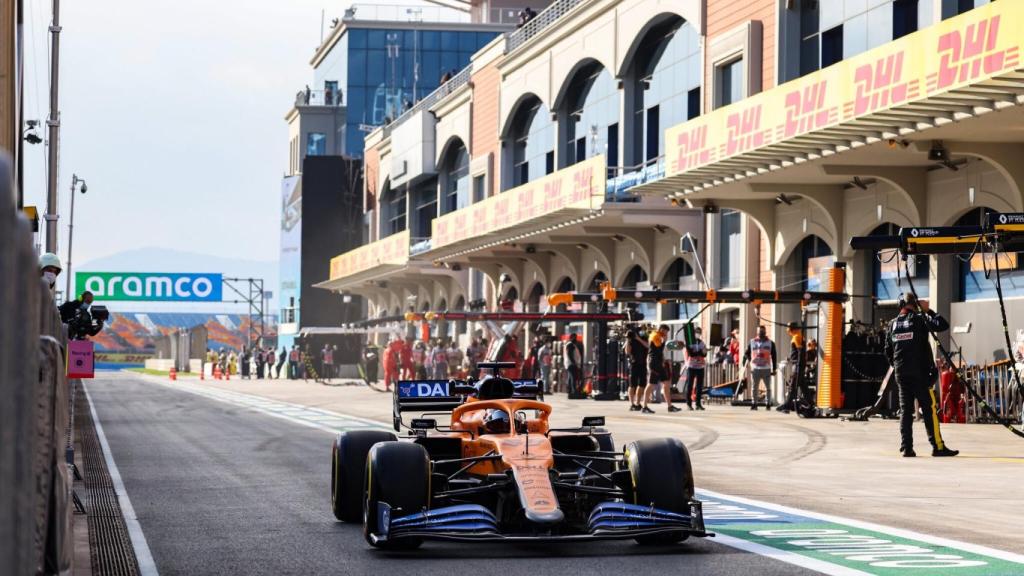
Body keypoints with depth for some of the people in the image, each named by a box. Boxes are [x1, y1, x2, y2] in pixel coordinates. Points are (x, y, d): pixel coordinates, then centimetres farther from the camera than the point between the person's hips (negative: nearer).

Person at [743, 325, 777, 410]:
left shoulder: (770, 343, 7)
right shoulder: (752, 342, 8)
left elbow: (774, 356, 7)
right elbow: (747, 353, 11)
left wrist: (774, 369, 4)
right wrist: (745, 363, 0)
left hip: (766, 369, 0)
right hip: (755, 368, 0)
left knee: (768, 387, 3)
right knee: (754, 388, 1)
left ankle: (768, 404, 9)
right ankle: (754, 404, 7)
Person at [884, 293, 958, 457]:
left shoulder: (893, 324, 11)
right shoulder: (919, 319, -6)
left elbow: (888, 351, 14)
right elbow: (942, 325, -13)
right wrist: (928, 311, -2)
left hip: (901, 374, 5)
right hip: (920, 373, -5)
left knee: (905, 411, 6)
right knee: (929, 410, -3)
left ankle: (906, 448, 2)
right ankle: (937, 446, -4)